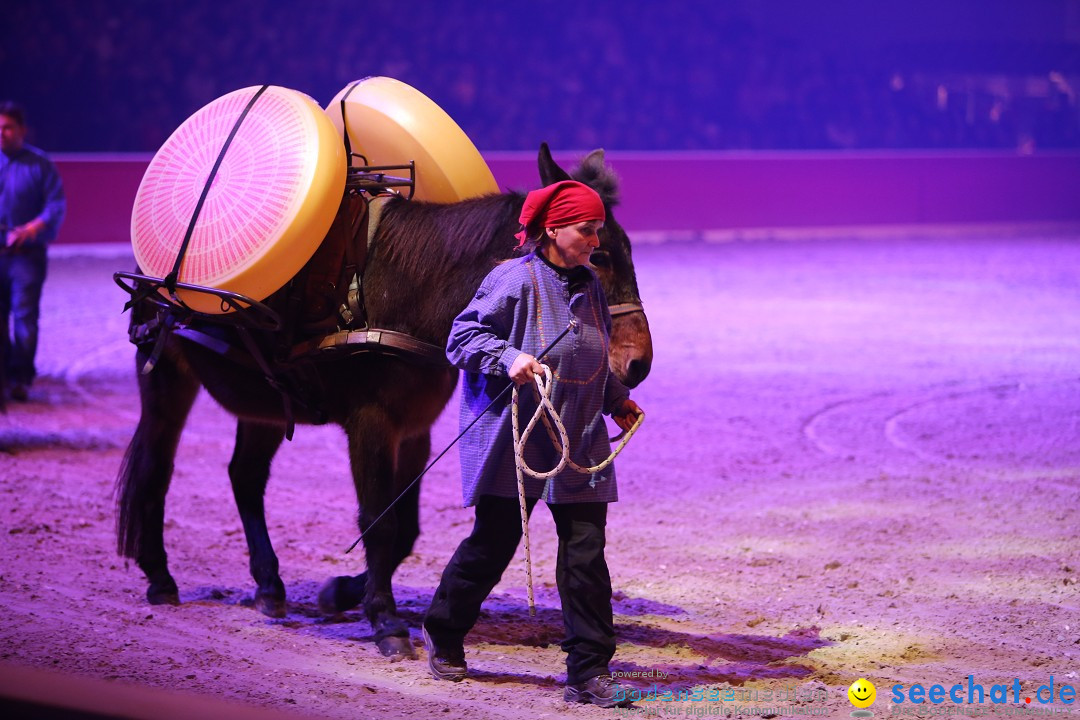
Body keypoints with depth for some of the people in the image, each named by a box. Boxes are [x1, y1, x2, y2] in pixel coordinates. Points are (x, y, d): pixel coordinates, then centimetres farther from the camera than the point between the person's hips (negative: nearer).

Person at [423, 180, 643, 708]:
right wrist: (509, 358, -23)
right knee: (493, 543, 4)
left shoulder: (589, 286, 12)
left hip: (578, 443, 5)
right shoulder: (515, 279, -9)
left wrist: (616, 400, 24)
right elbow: (462, 337, -9)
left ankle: (589, 672, 1)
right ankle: (443, 633, 29)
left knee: (586, 552, -2)